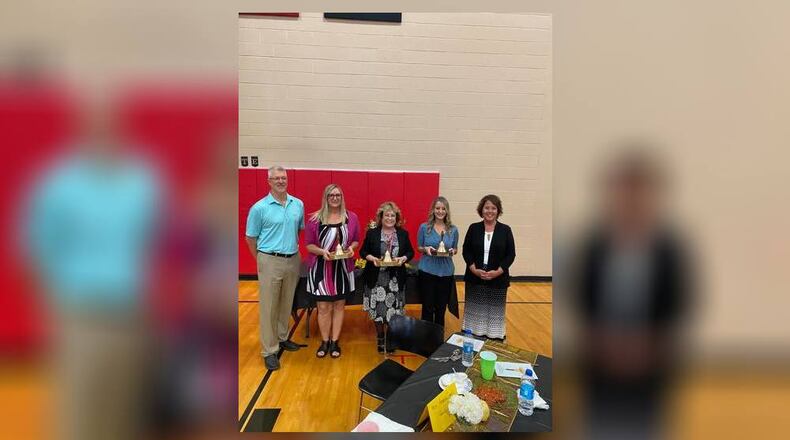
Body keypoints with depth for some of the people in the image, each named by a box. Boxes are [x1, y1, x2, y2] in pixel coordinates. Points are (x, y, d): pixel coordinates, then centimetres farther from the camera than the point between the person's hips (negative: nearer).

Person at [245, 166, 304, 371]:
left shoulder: (298, 204, 3)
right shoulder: (259, 207, -7)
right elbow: (250, 238, 0)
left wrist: (295, 251, 12)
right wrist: (263, 260, 4)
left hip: (293, 260, 4)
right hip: (271, 261, -4)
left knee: (286, 304, 16)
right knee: (269, 307, 2)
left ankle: (282, 338, 34)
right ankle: (269, 350, 12)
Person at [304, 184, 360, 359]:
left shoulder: (352, 218, 0)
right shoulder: (315, 219, -5)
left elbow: (356, 240, 9)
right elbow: (309, 244, -2)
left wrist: (351, 247, -13)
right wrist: (322, 251, -20)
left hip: (343, 268, 2)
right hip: (321, 269, -1)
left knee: (339, 305, 11)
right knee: (324, 307, 5)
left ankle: (335, 342, 25)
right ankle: (324, 341, 24)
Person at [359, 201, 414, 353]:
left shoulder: (403, 234, 2)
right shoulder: (372, 233, -2)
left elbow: (411, 252, 7)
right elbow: (363, 251, 2)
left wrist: (403, 258, -13)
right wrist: (373, 258, -16)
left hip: (396, 279, 1)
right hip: (376, 278, -1)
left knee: (393, 309, 4)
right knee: (378, 308, 6)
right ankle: (380, 337, 26)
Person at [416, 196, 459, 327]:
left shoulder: (453, 229, 1)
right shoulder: (424, 227, -3)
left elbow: (455, 249, 11)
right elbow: (419, 248, 4)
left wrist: (452, 251, -12)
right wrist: (426, 249, -17)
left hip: (446, 272, 2)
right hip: (427, 271, -2)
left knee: (441, 308, 12)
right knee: (428, 307, 5)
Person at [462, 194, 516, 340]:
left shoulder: (505, 230, 1)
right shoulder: (473, 228, 2)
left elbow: (511, 254, -1)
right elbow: (466, 251, 1)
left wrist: (498, 271, -13)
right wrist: (474, 269, -13)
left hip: (498, 280, 0)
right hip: (475, 278, 1)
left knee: (495, 312, 6)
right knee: (475, 311, 9)